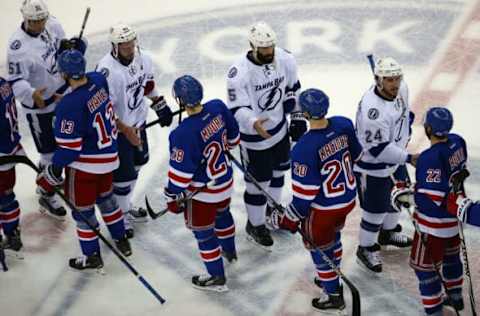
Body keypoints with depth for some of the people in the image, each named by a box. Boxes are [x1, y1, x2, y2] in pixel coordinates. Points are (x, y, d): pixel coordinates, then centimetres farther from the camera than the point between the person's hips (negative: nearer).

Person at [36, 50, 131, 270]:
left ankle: (92, 256, 26)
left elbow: (69, 147, -23)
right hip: (109, 157, 8)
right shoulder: (99, 80, -11)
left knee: (82, 210, 12)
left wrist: (52, 173, -12)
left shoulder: (69, 105, -30)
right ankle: (121, 240, 44)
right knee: (105, 197, 30)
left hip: (85, 164, -8)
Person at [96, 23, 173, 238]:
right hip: (117, 130, -8)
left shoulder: (143, 59, -7)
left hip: (138, 123, 8)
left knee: (136, 164, 22)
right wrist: (126, 130, -28)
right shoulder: (107, 70, -30)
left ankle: (126, 206, 43)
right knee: (123, 175, -1)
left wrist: (160, 106, 12)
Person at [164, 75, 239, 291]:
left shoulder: (183, 133, -35)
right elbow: (233, 136, 4)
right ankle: (229, 251, 59)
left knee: (203, 231, 14)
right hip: (225, 179, 7)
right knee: (222, 214, 33)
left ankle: (217, 278, 28)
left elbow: (180, 172, -25)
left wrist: (173, 197, -9)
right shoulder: (218, 107, -16)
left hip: (201, 192, -7)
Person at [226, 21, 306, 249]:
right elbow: (237, 109, -27)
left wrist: (298, 119, 7)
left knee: (277, 171, 24)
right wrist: (254, 123, -46)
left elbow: (293, 90, 4)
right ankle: (255, 226, 27)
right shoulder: (239, 73, -29)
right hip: (254, 137, -6)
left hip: (279, 128, 6)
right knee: (258, 182, 5)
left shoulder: (285, 59, -12)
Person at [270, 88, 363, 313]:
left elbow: (305, 192, -24)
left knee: (320, 246, 17)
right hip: (349, 199, 7)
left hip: (324, 208, -6)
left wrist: (290, 219, -9)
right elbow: (356, 156, 6)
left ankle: (333, 296, 32)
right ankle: (331, 279, 51)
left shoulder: (304, 149, -31)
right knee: (332, 235, 31)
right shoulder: (344, 125, -13)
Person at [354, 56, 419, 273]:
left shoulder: (401, 88, -10)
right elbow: (378, 149, -33)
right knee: (375, 210, 3)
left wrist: (405, 135, 10)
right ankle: (366, 249, 26)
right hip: (372, 166, -9)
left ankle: (388, 233, 51)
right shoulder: (372, 109, -37)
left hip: (394, 157, 9)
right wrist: (408, 158, -32)